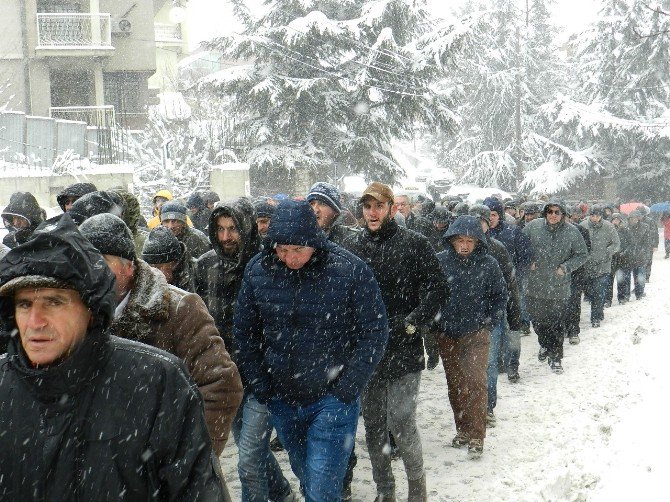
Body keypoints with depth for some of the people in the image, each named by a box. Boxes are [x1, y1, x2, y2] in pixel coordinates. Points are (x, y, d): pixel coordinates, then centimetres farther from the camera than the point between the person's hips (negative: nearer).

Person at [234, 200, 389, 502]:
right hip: (282, 399, 4)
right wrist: (260, 387, 2)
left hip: (332, 398, -4)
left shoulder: (350, 271, -15)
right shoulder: (257, 271, -4)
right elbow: (244, 333, 7)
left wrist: (346, 389, -12)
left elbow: (374, 333, -8)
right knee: (304, 475, 20)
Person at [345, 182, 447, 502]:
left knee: (401, 423, -7)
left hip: (403, 350, -4)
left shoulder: (414, 244, -3)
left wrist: (412, 323, -12)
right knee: (373, 425, 11)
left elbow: (437, 288, -4)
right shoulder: (352, 246, 7)